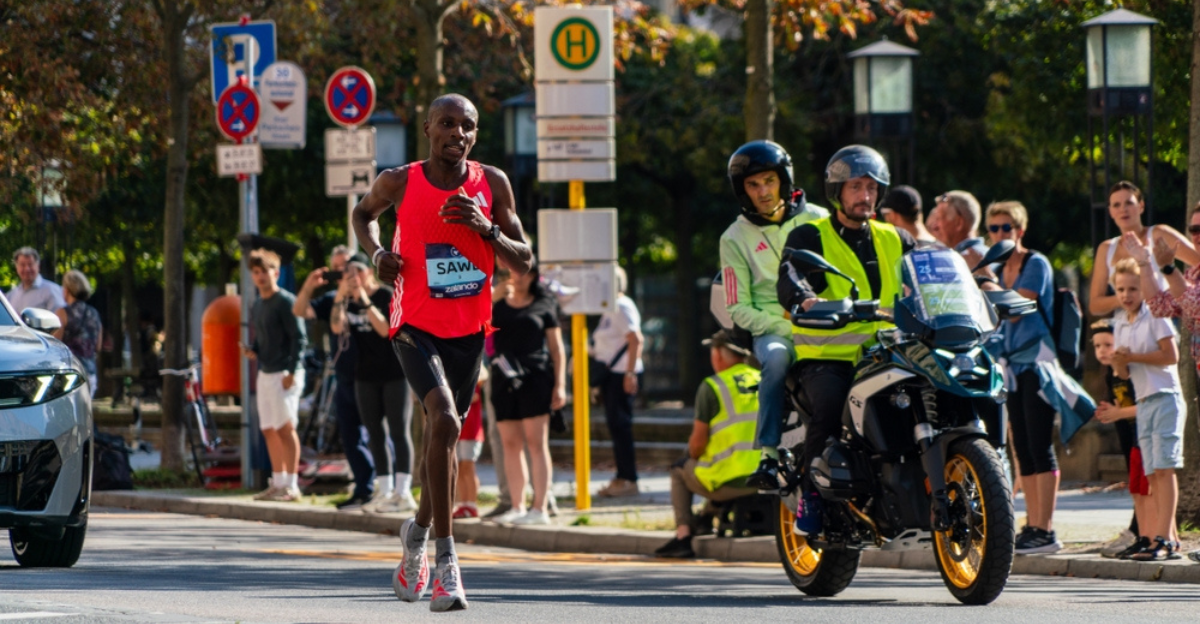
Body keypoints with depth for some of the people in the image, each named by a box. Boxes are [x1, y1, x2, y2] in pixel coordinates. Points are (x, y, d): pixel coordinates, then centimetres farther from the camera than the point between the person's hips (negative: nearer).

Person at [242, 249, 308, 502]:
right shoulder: (256, 307, 16)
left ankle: (292, 486, -8)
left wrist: (291, 372, -19)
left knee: (285, 428, -9)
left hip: (284, 374, -9)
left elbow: (299, 337, -13)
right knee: (269, 430, 10)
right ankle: (278, 483, 16)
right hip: (265, 374, 9)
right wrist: (252, 351, 3)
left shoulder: (285, 301, -9)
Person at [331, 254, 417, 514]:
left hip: (395, 372, -6)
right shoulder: (348, 301, 6)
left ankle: (403, 492, -8)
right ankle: (384, 491, 12)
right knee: (375, 434, 7)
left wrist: (365, 301, -25)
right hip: (366, 375, 6)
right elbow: (337, 327, -10)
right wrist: (340, 296, -19)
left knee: (399, 431, -6)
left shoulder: (386, 296, -9)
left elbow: (385, 329, -22)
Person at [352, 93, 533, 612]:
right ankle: (446, 563, -25)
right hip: (415, 326, -4)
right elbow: (364, 212, 17)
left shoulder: (492, 184, -2)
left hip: (468, 330, 4)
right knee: (445, 420, -25)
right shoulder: (399, 182, -6)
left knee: (442, 437, 17)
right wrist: (377, 252, -3)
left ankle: (418, 530, 47)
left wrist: (486, 228, -17)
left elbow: (523, 263, 1)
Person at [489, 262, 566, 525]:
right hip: (504, 379, 4)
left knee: (536, 443, -6)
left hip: (535, 377, -3)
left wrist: (560, 385, -3)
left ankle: (540, 508, -9)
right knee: (511, 444, 4)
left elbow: (556, 348, 6)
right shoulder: (497, 305, 14)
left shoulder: (544, 306, 7)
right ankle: (517, 506, 8)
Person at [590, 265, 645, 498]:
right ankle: (622, 477, 14)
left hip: (621, 374, -10)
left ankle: (629, 480, -8)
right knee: (615, 425, 10)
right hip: (611, 374, 10)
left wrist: (630, 373, -24)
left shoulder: (622, 307, -12)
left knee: (620, 424, -10)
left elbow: (636, 339, -21)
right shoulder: (610, 308, 18)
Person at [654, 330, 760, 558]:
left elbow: (699, 441, -7)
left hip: (729, 482, -6)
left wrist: (693, 457, 15)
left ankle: (683, 535, 11)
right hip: (764, 477, 6)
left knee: (679, 472, 22)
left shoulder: (711, 387, -8)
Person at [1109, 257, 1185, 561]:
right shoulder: (1119, 323, 14)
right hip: (1143, 402, 7)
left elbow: (1171, 355, -13)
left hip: (1165, 397, -7)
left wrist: (1133, 357, -14)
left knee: (1163, 468, -13)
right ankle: (1170, 539, 7)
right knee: (1153, 474, 4)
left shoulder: (1155, 314, -5)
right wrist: (1119, 363, -8)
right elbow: (1124, 373, 15)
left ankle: (1163, 539, -19)